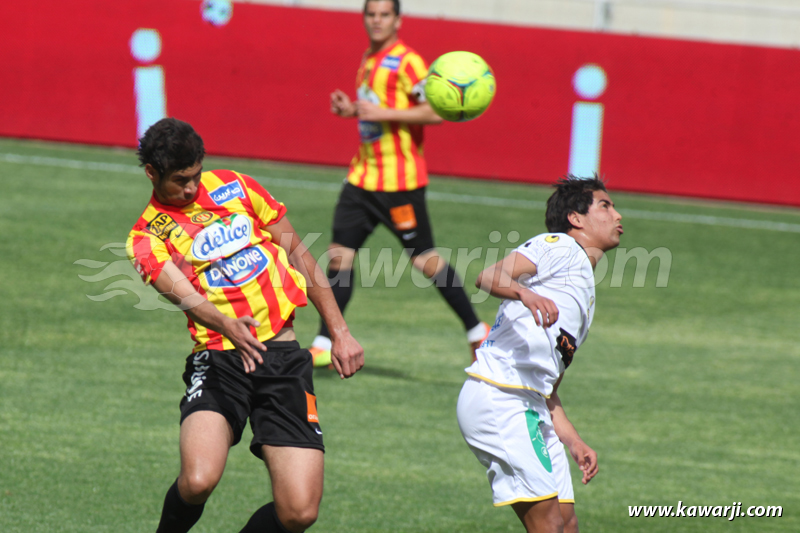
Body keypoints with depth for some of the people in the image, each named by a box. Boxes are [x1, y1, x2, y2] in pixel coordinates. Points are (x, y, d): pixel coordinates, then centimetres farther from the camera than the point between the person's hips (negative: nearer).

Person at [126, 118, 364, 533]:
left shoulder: (233, 188, 12)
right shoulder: (147, 238, 3)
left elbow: (298, 254, 17)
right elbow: (185, 295, -16)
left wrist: (339, 332, 12)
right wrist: (226, 326, -37)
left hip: (283, 357, 2)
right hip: (219, 359, -2)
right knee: (198, 480, -29)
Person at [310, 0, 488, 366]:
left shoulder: (406, 62, -13)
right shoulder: (368, 61, 14)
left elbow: (436, 111, -20)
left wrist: (383, 113, -22)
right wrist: (352, 110, 9)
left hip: (400, 180, -8)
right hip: (363, 175, 8)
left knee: (424, 259, -1)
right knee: (339, 253, 1)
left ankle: (477, 331, 12)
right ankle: (324, 345, 4)